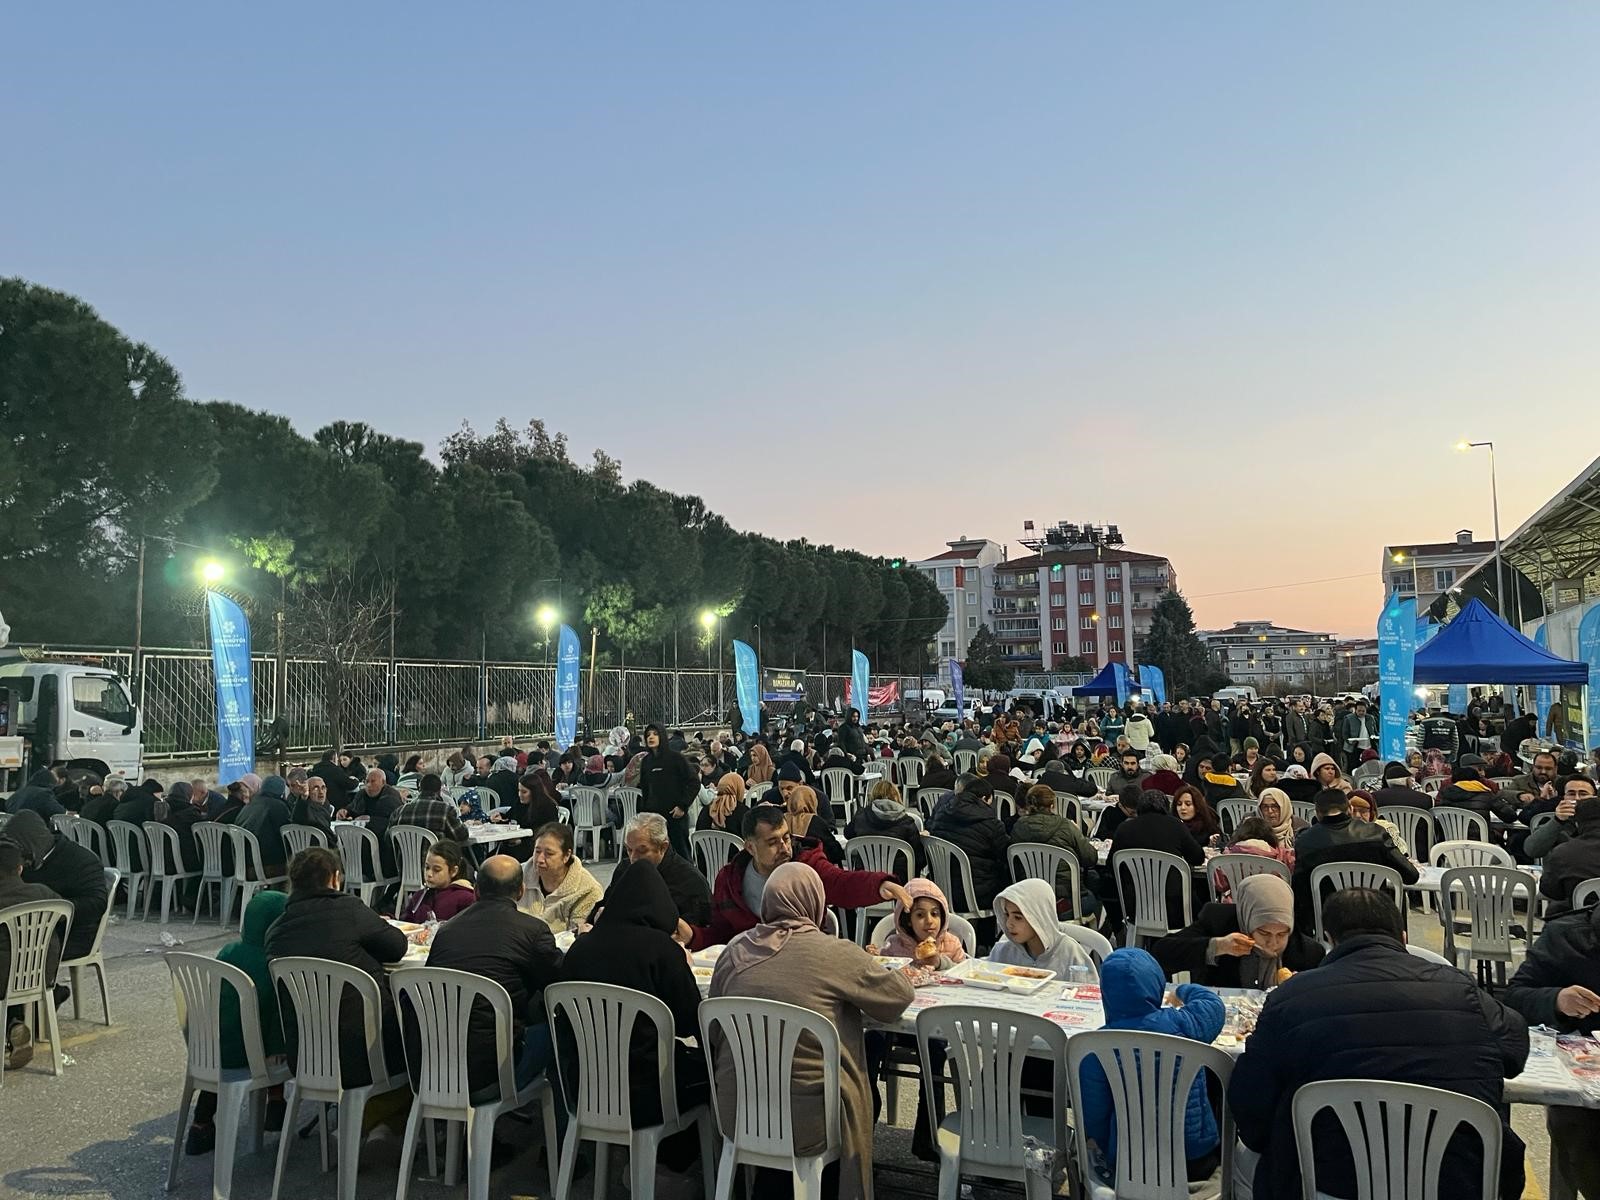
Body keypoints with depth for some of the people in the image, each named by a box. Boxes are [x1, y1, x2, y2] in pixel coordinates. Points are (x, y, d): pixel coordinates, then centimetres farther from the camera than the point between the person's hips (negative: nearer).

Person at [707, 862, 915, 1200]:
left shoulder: (734, 951, -2)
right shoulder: (837, 954, -13)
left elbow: (713, 1035, 7)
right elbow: (899, 995, 0)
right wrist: (902, 974, 22)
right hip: (805, 1125, -4)